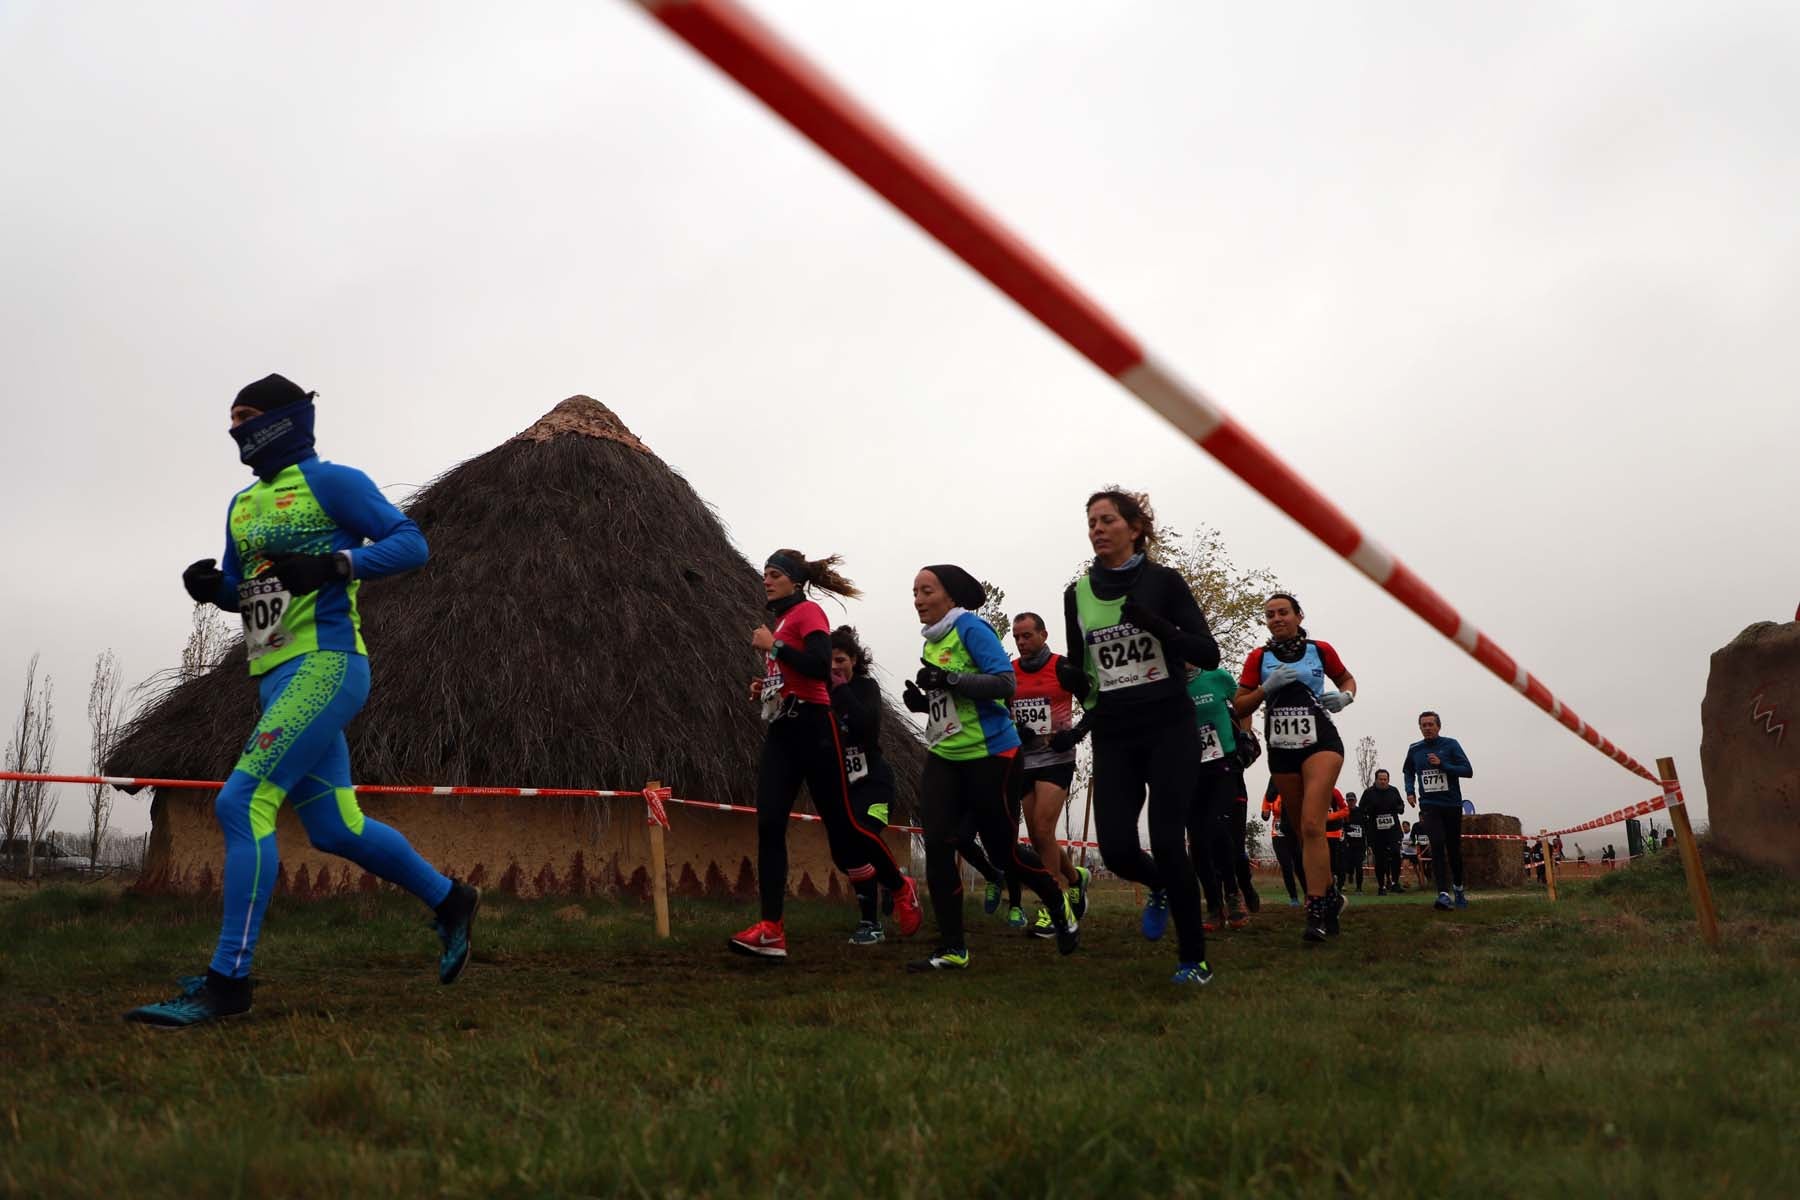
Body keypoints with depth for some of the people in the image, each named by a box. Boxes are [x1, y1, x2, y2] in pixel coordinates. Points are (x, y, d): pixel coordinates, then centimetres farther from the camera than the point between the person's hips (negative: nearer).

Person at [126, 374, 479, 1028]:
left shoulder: (330, 482, -2)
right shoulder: (243, 504, 22)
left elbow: (411, 543, -8)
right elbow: (243, 592, 28)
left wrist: (334, 565, -21)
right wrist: (210, 585, 6)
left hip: (324, 665, -9)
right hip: (276, 678, 9)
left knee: (242, 802, -16)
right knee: (335, 827, 9)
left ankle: (228, 980, -9)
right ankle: (449, 900, 27)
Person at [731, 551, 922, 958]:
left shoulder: (808, 612, -6)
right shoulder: (781, 621, 20)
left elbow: (820, 668, -21)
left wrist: (772, 645, -14)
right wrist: (766, 687, 11)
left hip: (811, 728, -8)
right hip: (780, 731, 8)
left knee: (841, 822, -1)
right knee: (769, 826, -5)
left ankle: (901, 888, 23)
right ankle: (770, 930, -9)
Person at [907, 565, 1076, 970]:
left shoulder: (970, 628, -11)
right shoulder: (930, 642, 13)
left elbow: (1005, 682, -20)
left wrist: (949, 680, -27)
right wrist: (922, 701, 4)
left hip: (988, 754, -7)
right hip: (943, 757, 7)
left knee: (1003, 849, 4)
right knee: (937, 846, -7)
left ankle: (1060, 906, 32)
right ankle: (952, 950, 1)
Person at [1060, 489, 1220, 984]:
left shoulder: (1163, 581, -3)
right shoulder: (1078, 594, 7)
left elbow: (1208, 655, -7)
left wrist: (1157, 625, -22)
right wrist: (1072, 679, -10)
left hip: (1169, 729, -3)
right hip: (1113, 737, 3)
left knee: (1167, 844, -10)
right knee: (1117, 851, -7)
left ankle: (1194, 959, 8)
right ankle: (1161, 889, 30)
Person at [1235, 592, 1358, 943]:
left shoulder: (1321, 650, 3)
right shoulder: (1258, 658, 5)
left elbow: (1346, 679, 20)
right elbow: (1240, 706, 3)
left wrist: (1345, 697, -1)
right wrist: (1267, 688, -12)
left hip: (1321, 743, -3)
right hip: (1282, 750, 3)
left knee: (1311, 825, -19)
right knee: (1301, 831, 10)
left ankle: (1317, 913, -18)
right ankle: (1331, 895, 30)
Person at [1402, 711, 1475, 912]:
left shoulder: (1450, 744, -4)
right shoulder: (1414, 749, 4)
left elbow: (1468, 770, -11)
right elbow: (1408, 772, 21)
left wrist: (1442, 764, -21)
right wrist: (1410, 791, 5)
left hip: (1452, 804, 0)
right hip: (1429, 805, 1)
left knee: (1454, 848, 9)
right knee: (1437, 846, -15)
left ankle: (1458, 887, 33)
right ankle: (1444, 894, -22)